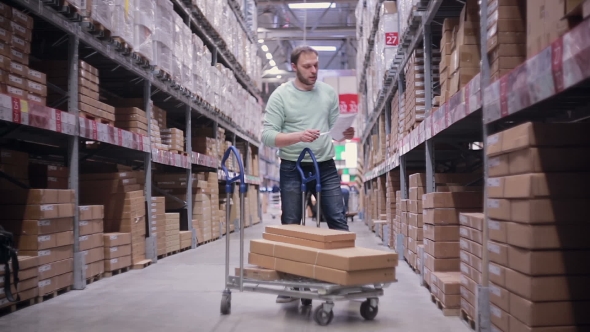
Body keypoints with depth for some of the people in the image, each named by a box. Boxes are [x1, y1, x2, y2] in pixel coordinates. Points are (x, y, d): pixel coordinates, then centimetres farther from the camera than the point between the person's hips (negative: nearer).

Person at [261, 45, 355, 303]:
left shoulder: (329, 93, 7)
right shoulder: (280, 95, -6)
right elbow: (267, 135, -12)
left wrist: (345, 133, -10)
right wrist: (298, 136, -27)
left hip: (326, 167, 3)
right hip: (292, 169, -2)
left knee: (338, 222, 0)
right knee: (291, 226, 4)